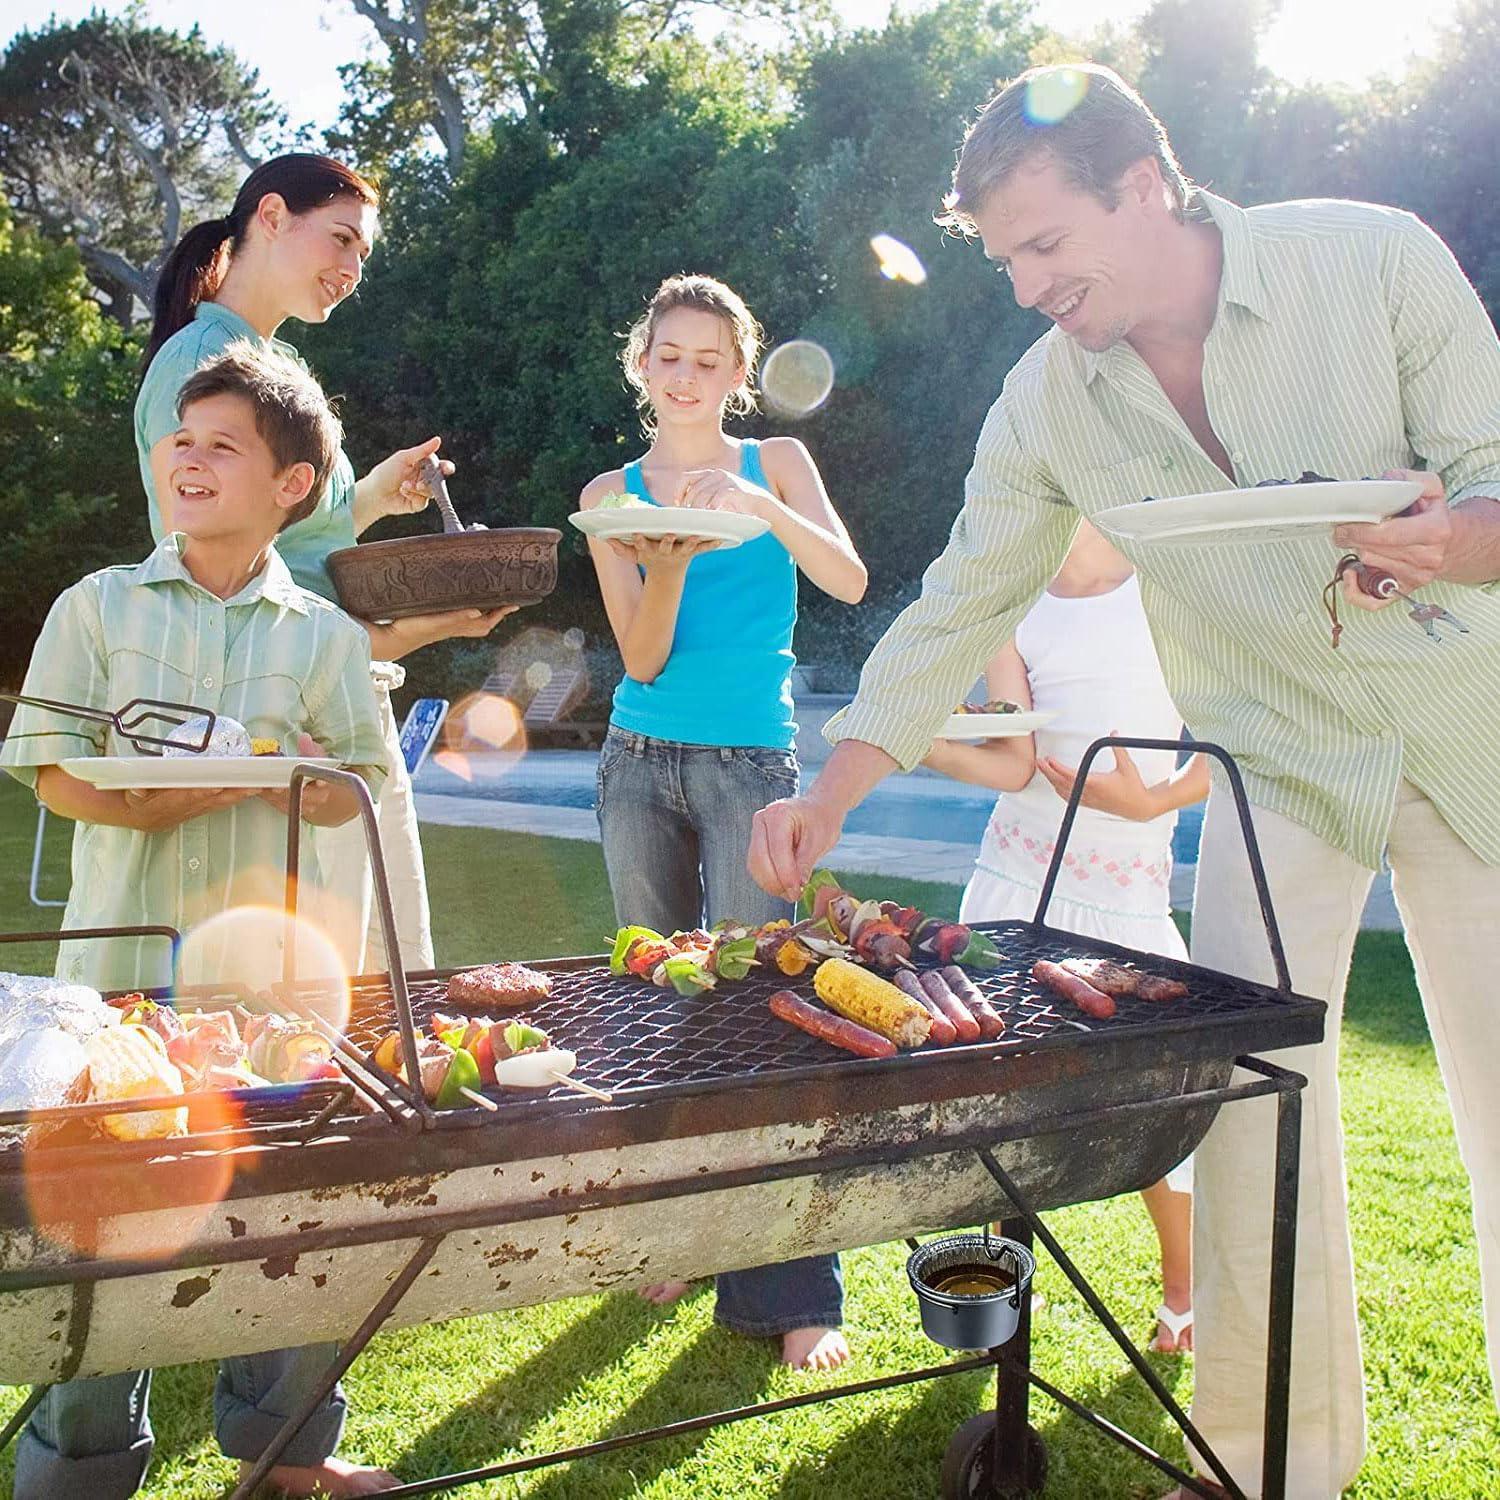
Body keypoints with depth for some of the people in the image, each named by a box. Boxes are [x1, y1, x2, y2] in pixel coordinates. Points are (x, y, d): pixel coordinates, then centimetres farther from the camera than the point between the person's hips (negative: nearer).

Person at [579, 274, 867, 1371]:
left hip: (752, 763, -3)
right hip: (642, 763, 3)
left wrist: (758, 505, -25)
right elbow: (642, 659, 0)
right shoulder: (612, 494, 9)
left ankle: (794, 1292, 0)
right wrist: (669, 566, -18)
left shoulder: (776, 463, 5)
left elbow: (850, 582, -11)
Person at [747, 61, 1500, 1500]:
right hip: (1280, 759, 2)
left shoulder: (1374, 260, -15)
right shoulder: (1047, 402, -7)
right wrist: (826, 798, -11)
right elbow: (958, 611, -3)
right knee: (1250, 1086, -5)